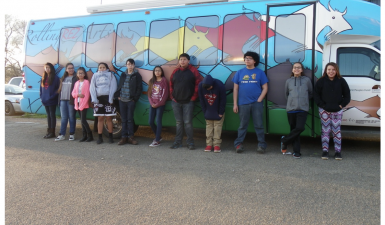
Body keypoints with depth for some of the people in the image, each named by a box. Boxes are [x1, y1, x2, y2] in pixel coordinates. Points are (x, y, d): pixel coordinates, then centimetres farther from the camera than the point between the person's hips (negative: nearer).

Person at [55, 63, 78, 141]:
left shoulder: (75, 78, -2)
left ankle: (72, 134, 10)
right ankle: (62, 135, 9)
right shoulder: (63, 78, 17)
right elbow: (60, 89, 18)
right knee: (63, 118, 6)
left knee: (71, 117, 2)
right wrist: (59, 99, 10)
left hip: (71, 100, -5)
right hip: (63, 100, 5)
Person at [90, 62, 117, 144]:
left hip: (107, 98, -2)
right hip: (98, 98, 2)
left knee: (109, 118, 0)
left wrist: (111, 98, -10)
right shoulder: (95, 75, 16)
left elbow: (113, 87, 0)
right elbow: (92, 87, 8)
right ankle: (100, 137, 9)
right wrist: (94, 99, -4)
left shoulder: (110, 75, 9)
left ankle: (110, 136, 9)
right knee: (100, 118, 4)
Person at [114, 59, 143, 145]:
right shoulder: (123, 75, 14)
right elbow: (119, 86, 15)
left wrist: (135, 98, -9)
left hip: (131, 100, -4)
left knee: (130, 119, -2)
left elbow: (139, 88, -2)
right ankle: (124, 137, 11)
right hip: (122, 100, 4)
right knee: (124, 119, 6)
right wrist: (118, 95, 2)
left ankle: (130, 137, 6)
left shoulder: (137, 75, 2)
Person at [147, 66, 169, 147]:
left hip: (160, 104, -5)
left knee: (158, 121, -6)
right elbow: (149, 93, 10)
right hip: (152, 104, 6)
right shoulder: (151, 81, 12)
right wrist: (152, 103, -4)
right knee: (150, 122, 4)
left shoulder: (164, 81, -3)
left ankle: (157, 141, 1)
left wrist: (158, 104, -10)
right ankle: (158, 136, 25)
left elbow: (165, 94, -8)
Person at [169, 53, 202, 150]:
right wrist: (172, 96, 5)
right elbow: (171, 85, 14)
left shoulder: (193, 71, -1)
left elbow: (198, 85, -4)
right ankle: (178, 142, 18)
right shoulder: (175, 71, 11)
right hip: (176, 102, 4)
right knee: (179, 123, 10)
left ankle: (190, 143, 7)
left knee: (188, 122, -3)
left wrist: (193, 97, -8)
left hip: (188, 102, -4)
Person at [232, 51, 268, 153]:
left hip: (256, 103, -1)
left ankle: (261, 145, 12)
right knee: (243, 125, 8)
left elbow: (265, 88, 3)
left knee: (259, 125, 4)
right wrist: (235, 104, 1)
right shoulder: (240, 72, 7)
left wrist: (259, 100, -8)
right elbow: (235, 89, 6)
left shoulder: (260, 72, 4)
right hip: (243, 103, 1)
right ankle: (238, 144, 15)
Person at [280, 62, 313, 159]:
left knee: (300, 128, -17)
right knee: (293, 129, 4)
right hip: (291, 109, 1)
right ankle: (296, 151, 13)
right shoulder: (289, 81, 9)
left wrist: (304, 100, 10)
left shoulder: (307, 80, 6)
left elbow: (311, 93, 15)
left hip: (303, 109, -1)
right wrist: (292, 101, 12)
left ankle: (284, 140, 5)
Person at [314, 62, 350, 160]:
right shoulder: (321, 81, 2)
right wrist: (322, 105, -8)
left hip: (337, 111, 1)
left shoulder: (341, 81, 5)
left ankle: (337, 151, 10)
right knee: (325, 131, 2)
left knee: (336, 131, 3)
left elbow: (347, 95, 8)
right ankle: (325, 151, 9)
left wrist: (341, 105, -3)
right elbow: (316, 95, 1)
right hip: (324, 110, -1)